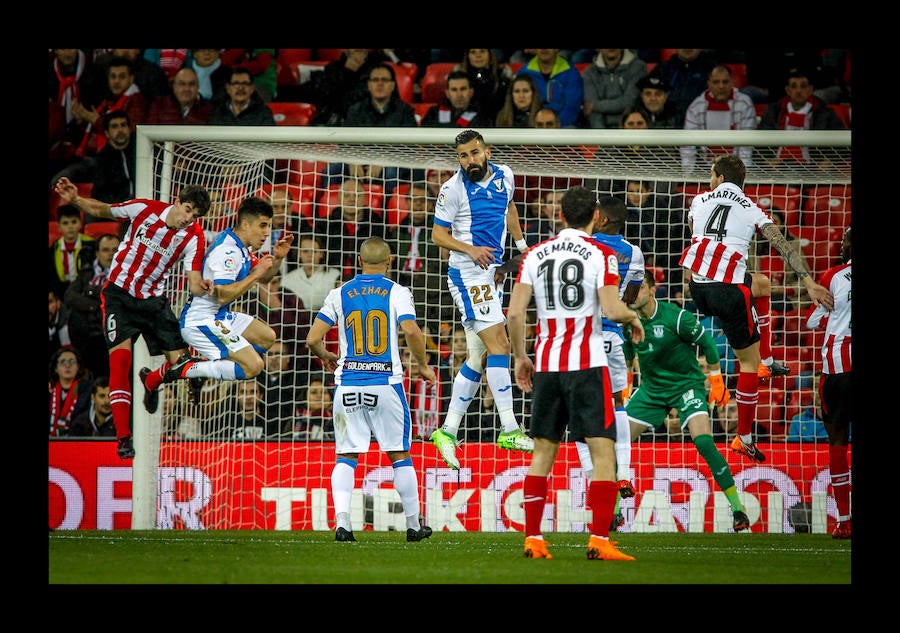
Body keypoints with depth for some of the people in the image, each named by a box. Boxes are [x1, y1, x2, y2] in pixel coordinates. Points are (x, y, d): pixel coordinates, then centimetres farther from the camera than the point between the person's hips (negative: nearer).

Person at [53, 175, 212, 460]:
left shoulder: (194, 238, -10)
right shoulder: (144, 209, -13)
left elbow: (194, 282, -18)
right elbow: (101, 210, 2)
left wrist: (201, 286, -42)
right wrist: (74, 200, -15)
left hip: (154, 300, 2)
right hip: (119, 293, -2)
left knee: (179, 360, -6)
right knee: (121, 353, -21)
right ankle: (123, 437, -22)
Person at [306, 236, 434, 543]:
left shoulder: (340, 294, 6)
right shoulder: (397, 293, 0)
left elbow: (313, 340, 3)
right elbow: (411, 331, -15)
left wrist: (327, 358, 24)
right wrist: (423, 365, 0)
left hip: (349, 384, 1)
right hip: (386, 383, -1)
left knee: (346, 456, 6)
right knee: (400, 455, 9)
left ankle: (342, 521, -10)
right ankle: (413, 525, 15)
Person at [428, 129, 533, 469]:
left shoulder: (504, 175, 6)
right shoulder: (453, 189, -12)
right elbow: (438, 235, -7)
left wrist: (521, 244, 21)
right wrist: (471, 249, -22)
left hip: (492, 272, 8)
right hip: (468, 274, -8)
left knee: (479, 357, 9)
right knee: (499, 346, -17)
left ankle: (447, 431, 14)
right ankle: (509, 429, -19)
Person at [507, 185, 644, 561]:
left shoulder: (535, 254, 7)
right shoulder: (601, 254, -4)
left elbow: (515, 312, 2)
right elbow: (611, 310, -14)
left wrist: (520, 357, 14)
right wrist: (634, 318, 7)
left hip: (545, 363, 4)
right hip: (587, 363, -4)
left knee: (543, 452, 11)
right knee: (603, 451, -3)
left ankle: (532, 539, 9)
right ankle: (599, 540, -12)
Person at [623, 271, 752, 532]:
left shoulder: (676, 317, -20)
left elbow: (706, 342, -8)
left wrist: (716, 381, -3)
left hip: (686, 384, -6)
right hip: (650, 388, 6)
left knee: (703, 442, -24)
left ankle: (737, 507, -17)